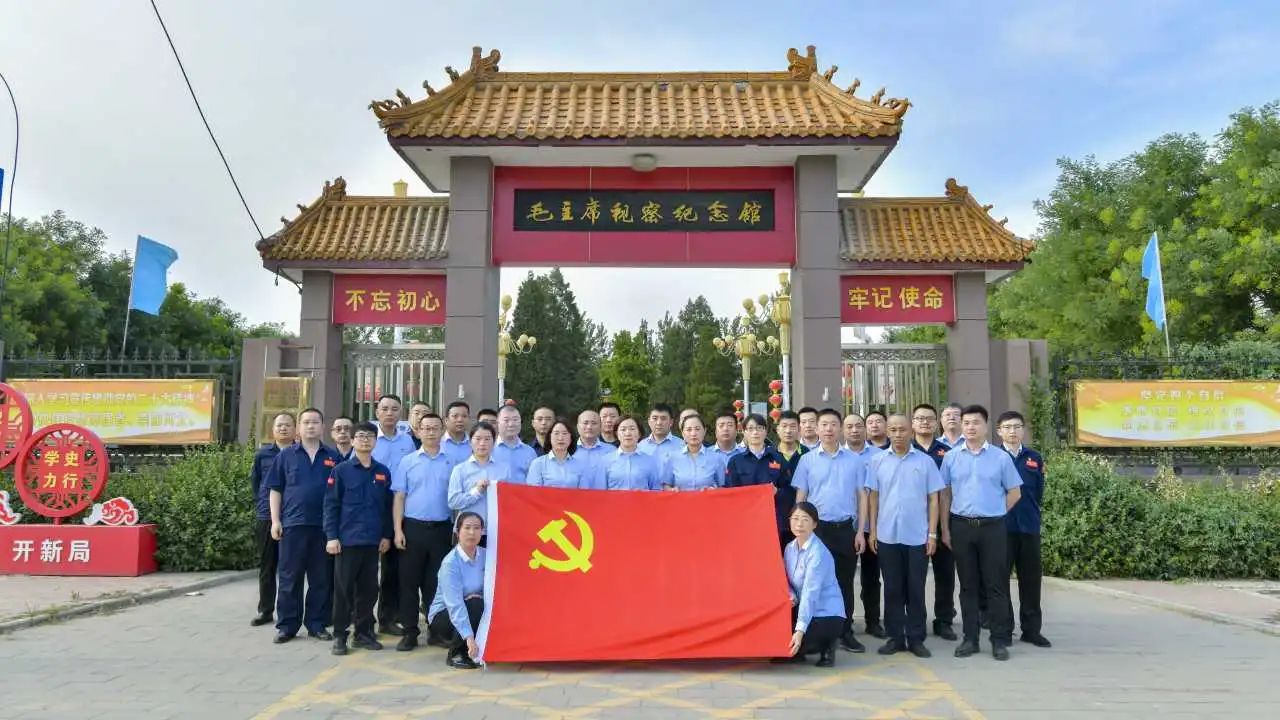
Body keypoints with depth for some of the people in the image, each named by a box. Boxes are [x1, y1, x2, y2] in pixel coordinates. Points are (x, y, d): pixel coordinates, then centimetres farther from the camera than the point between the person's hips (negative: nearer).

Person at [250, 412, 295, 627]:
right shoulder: (262, 454, 7)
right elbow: (254, 481, 16)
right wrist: (261, 504, 14)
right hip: (265, 517, 3)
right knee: (266, 566, 10)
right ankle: (265, 610, 19)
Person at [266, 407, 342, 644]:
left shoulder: (333, 457, 7)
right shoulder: (286, 455, 6)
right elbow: (275, 490, 6)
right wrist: (275, 521, -2)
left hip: (324, 526, 1)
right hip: (293, 524, -1)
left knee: (322, 579, 6)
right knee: (290, 577, 4)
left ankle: (317, 624, 16)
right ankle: (286, 625, 13)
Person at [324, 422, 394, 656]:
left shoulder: (383, 472, 8)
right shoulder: (341, 470, -1)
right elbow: (330, 504, -3)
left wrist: (386, 535, 8)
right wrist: (331, 536, -9)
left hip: (373, 540, 3)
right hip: (347, 539, -3)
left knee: (369, 589, 9)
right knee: (343, 589, 3)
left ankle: (364, 632, 20)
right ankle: (339, 635, 12)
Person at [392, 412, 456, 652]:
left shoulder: (451, 463, 6)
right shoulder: (408, 462, 4)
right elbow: (399, 498, 3)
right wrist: (398, 530, -5)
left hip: (442, 528, 0)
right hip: (413, 527, 0)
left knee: (438, 581, 7)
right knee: (409, 581, 3)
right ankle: (410, 632, 11)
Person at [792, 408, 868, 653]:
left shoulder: (855, 460, 5)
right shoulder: (807, 460, 2)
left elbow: (861, 496, 6)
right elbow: (800, 497, 3)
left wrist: (860, 531, 1)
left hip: (846, 528, 1)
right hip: (817, 528, -1)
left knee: (845, 581, 8)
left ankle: (846, 632, 18)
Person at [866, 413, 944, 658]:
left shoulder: (925, 461, 1)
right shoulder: (878, 461, 3)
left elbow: (933, 499, 3)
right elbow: (873, 497, 6)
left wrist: (932, 533, -2)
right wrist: (872, 531, 2)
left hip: (918, 536, -1)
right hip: (887, 536, 1)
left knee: (916, 589, 6)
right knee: (892, 589, 8)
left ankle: (916, 638, 15)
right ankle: (894, 637, 17)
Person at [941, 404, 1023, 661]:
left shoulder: (1001, 457, 0)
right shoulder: (951, 457, 5)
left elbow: (1014, 492, 7)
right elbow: (945, 494, 7)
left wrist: (996, 514, 4)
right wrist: (945, 528, 4)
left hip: (992, 527, -1)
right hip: (961, 526, 2)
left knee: (996, 585, 1)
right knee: (968, 585, 9)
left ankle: (1000, 640, 10)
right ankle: (970, 638, 16)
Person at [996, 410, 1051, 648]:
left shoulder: (1034, 459, 8)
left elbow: (1039, 493, 15)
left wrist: (1032, 513, 11)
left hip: (1030, 527, 3)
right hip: (1000, 527, -3)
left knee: (1031, 579, 8)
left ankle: (1031, 629, 18)